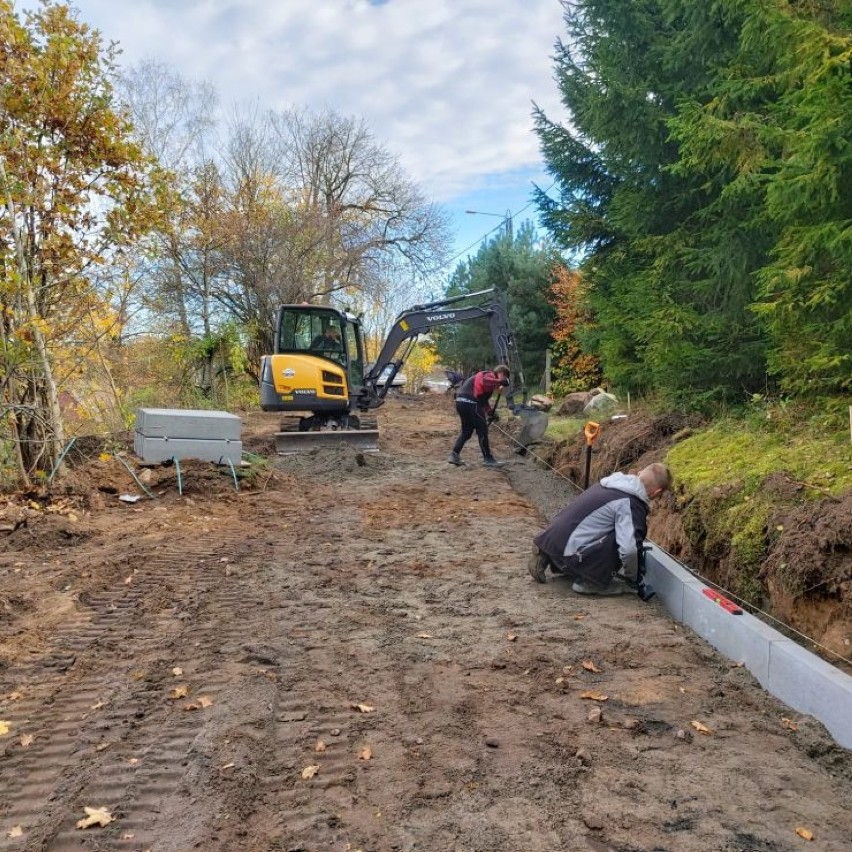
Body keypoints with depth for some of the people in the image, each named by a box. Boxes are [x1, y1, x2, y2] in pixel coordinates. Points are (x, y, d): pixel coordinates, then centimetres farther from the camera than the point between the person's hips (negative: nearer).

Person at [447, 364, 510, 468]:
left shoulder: (486, 375, 27)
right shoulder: (490, 375, -1)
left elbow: (483, 400, 29)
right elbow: (484, 381, -28)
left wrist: (490, 412, 23)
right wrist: (500, 382, -29)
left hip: (460, 401, 10)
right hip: (470, 402, -10)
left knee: (466, 430, 19)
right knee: (482, 430, -1)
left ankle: (454, 455, 17)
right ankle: (488, 459, 4)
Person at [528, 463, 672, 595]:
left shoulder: (613, 482, 13)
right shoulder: (632, 504, -12)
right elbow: (628, 549, -22)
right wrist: (633, 579, -1)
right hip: (569, 554, -9)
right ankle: (589, 583, -1)